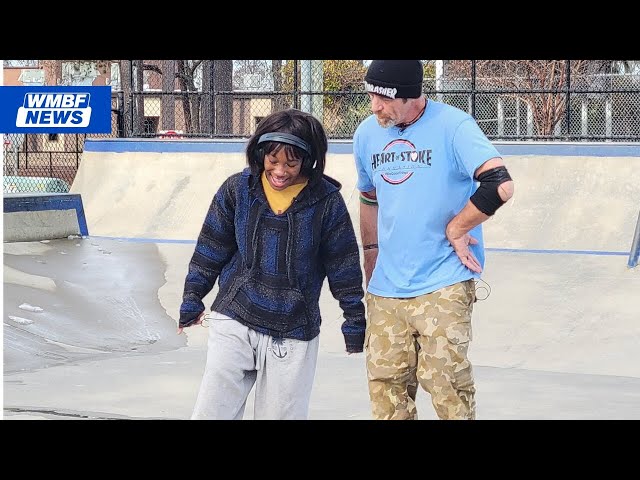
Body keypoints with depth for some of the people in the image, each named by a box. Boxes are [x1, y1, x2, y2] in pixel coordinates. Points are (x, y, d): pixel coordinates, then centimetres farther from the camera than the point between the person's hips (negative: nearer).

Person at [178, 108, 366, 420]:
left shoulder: (326, 201, -5)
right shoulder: (237, 190, -1)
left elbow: (344, 266, 3)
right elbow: (211, 248, 9)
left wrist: (355, 321, 7)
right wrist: (192, 300, 14)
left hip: (294, 335, -1)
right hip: (234, 323, 1)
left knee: (281, 415, 4)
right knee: (212, 412, -4)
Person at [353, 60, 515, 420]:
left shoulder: (453, 126, -10)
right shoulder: (367, 133, 8)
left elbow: (500, 186, -21)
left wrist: (455, 229, -12)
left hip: (443, 286, -5)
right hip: (385, 289, 5)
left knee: (446, 385, -10)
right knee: (386, 387, 3)